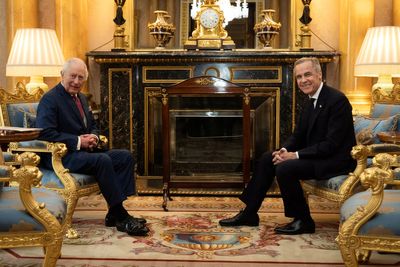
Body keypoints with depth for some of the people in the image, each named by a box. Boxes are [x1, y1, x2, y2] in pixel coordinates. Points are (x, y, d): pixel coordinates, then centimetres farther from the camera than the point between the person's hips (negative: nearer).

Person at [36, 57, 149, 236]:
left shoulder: (81, 98, 17)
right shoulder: (50, 99, -9)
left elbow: (93, 126, 24)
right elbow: (45, 133, -20)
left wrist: (93, 137, -1)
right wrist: (78, 141, -21)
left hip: (85, 151, 9)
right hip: (61, 155, -9)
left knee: (125, 156, -9)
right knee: (103, 160, -33)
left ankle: (114, 213, -11)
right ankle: (121, 216, -23)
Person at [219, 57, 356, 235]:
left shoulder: (337, 100, -19)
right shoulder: (312, 99, 9)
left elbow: (332, 144, -23)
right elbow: (298, 134, 13)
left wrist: (296, 155, -23)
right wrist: (284, 150, -8)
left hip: (335, 159, -9)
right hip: (315, 154, 9)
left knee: (285, 168, -26)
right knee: (267, 159, 1)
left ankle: (304, 221, -7)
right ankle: (249, 213, 7)